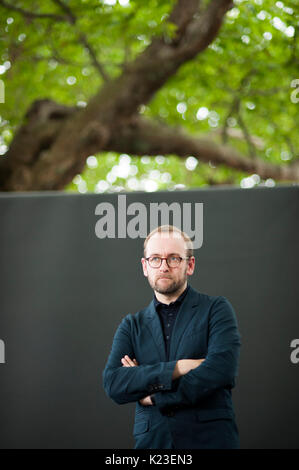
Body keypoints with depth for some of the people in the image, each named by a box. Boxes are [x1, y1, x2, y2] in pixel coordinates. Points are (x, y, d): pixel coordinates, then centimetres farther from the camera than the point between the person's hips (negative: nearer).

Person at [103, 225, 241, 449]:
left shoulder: (216, 309, 3)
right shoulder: (132, 325, 12)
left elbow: (221, 370, -12)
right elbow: (113, 383, -3)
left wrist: (155, 397, -7)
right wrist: (177, 368, -14)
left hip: (210, 439, -2)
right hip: (151, 441, 2)